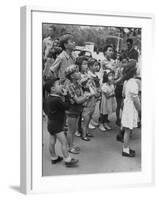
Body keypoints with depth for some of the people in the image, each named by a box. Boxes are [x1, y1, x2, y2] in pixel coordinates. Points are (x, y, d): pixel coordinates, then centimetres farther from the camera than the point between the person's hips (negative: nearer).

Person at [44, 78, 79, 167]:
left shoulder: (49, 98, 3)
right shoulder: (56, 100, -28)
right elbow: (66, 106, -22)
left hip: (51, 123, 10)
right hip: (56, 125, -10)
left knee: (52, 141, 18)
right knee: (64, 142, -3)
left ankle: (54, 158, 31)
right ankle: (68, 160, 3)